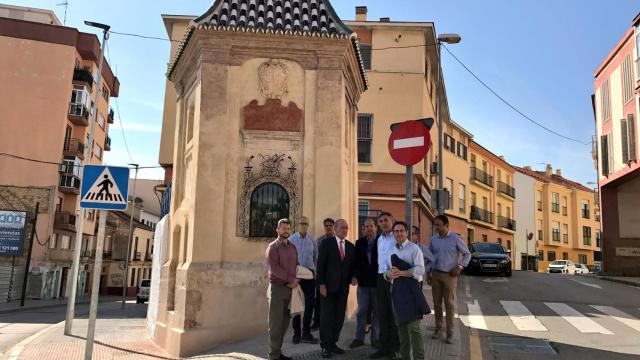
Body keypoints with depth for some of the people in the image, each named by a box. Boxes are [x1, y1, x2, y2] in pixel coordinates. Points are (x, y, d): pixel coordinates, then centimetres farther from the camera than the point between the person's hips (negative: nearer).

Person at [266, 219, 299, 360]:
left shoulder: (292, 247, 14)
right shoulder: (273, 246, -6)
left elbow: (296, 266, 15)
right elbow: (273, 267, -16)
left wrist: (294, 282, -3)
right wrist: (291, 279, -14)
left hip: (290, 288, 6)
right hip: (277, 288, -6)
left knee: (284, 322, 10)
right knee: (276, 323, -2)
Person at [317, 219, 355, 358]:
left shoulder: (350, 246, 10)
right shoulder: (326, 243, -4)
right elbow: (320, 265, -7)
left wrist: (352, 277, -2)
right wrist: (321, 284, -13)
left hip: (343, 287, 5)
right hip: (329, 286, -4)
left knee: (339, 317, 5)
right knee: (327, 316, 1)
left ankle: (333, 343, 17)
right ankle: (325, 346, 11)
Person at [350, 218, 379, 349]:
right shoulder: (359, 243, 6)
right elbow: (356, 261, 8)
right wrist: (356, 275, -3)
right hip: (363, 282, 2)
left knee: (377, 311, 7)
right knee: (362, 311, 7)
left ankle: (375, 338, 17)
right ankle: (359, 338, 15)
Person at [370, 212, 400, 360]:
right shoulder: (379, 239, 15)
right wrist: (380, 273, 15)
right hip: (381, 278, 7)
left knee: (394, 314, 1)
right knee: (382, 314, 11)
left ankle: (394, 348, 12)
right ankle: (383, 347, 20)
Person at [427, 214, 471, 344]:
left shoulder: (455, 239, -6)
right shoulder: (433, 239, 6)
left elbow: (467, 254, 1)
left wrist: (460, 267, -11)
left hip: (449, 275, -4)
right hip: (435, 274, 4)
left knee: (449, 304, -1)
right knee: (437, 303, 8)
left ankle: (450, 333, 6)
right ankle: (438, 329, 19)